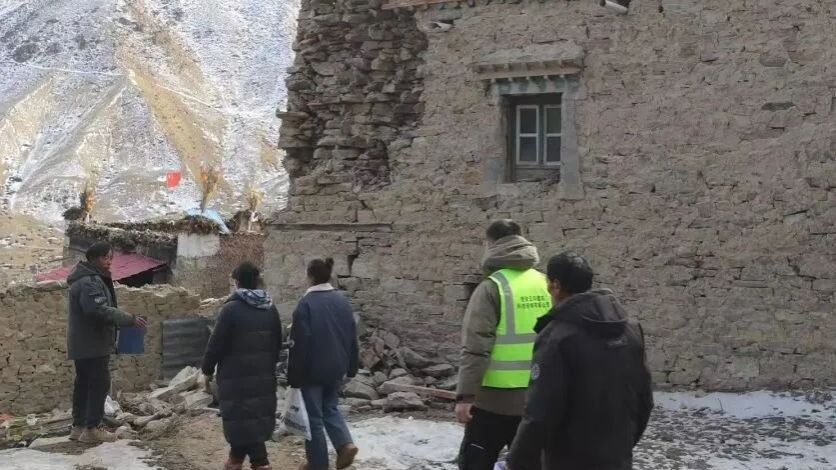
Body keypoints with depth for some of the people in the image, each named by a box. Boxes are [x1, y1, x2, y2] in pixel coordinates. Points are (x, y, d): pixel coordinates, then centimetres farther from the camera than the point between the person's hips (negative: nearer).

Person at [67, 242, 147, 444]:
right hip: (93, 344, -11)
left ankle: (78, 427, 18)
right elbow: (100, 310, -28)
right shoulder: (89, 282, -18)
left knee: (84, 384, 13)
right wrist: (130, 319, -24)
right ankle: (92, 429, -5)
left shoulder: (91, 279, 17)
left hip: (84, 344, 11)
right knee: (100, 384, -7)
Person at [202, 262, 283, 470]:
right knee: (258, 417, 15)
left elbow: (216, 344, -11)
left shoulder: (231, 308, -14)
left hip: (237, 375, -7)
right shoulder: (271, 309, 6)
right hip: (263, 375, 7)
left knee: (242, 420, -2)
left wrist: (208, 369, 2)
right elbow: (277, 344, 14)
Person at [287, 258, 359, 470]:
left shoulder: (306, 303, -17)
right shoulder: (342, 301, 3)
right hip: (336, 368, 6)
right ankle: (346, 444, 3)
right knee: (330, 407, 23)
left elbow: (299, 343, -16)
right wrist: (351, 367, 18)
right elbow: (352, 338, 9)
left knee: (314, 415, 7)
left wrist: (294, 376, -9)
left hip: (313, 369, -6)